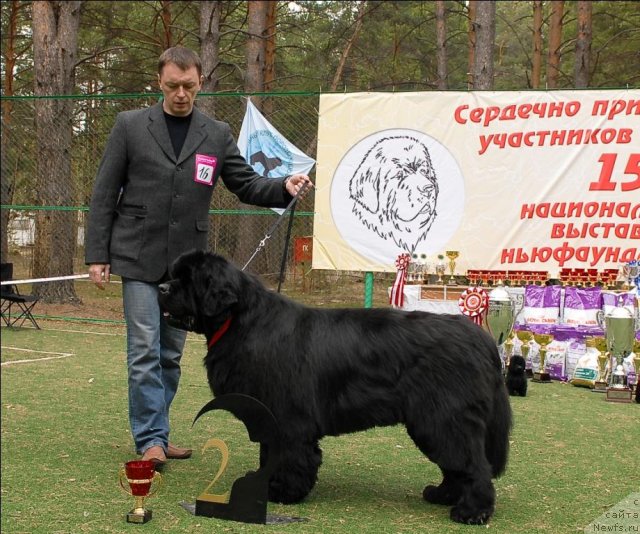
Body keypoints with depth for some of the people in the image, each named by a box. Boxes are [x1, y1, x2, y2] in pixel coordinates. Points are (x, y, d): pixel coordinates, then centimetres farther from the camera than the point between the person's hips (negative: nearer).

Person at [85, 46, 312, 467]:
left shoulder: (217, 134, 7)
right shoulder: (131, 126, 1)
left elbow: (246, 184, 9)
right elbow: (105, 194, 1)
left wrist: (283, 187, -12)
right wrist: (97, 254, -4)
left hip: (186, 262, 3)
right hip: (139, 258, -3)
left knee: (171, 355, 9)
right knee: (145, 351, -7)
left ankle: (157, 432, 21)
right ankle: (150, 439, -2)